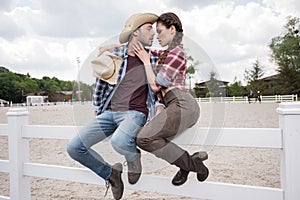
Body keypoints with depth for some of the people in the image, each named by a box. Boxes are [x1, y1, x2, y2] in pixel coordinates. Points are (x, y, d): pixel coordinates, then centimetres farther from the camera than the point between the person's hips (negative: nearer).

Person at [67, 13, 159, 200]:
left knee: (119, 141, -36)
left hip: (135, 114, -2)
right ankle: (110, 173, 12)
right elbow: (100, 86, 12)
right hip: (109, 112, 3)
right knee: (74, 147, -11)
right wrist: (99, 113, 14)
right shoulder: (113, 55, 3)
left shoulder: (153, 59, 6)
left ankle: (133, 156, 3)